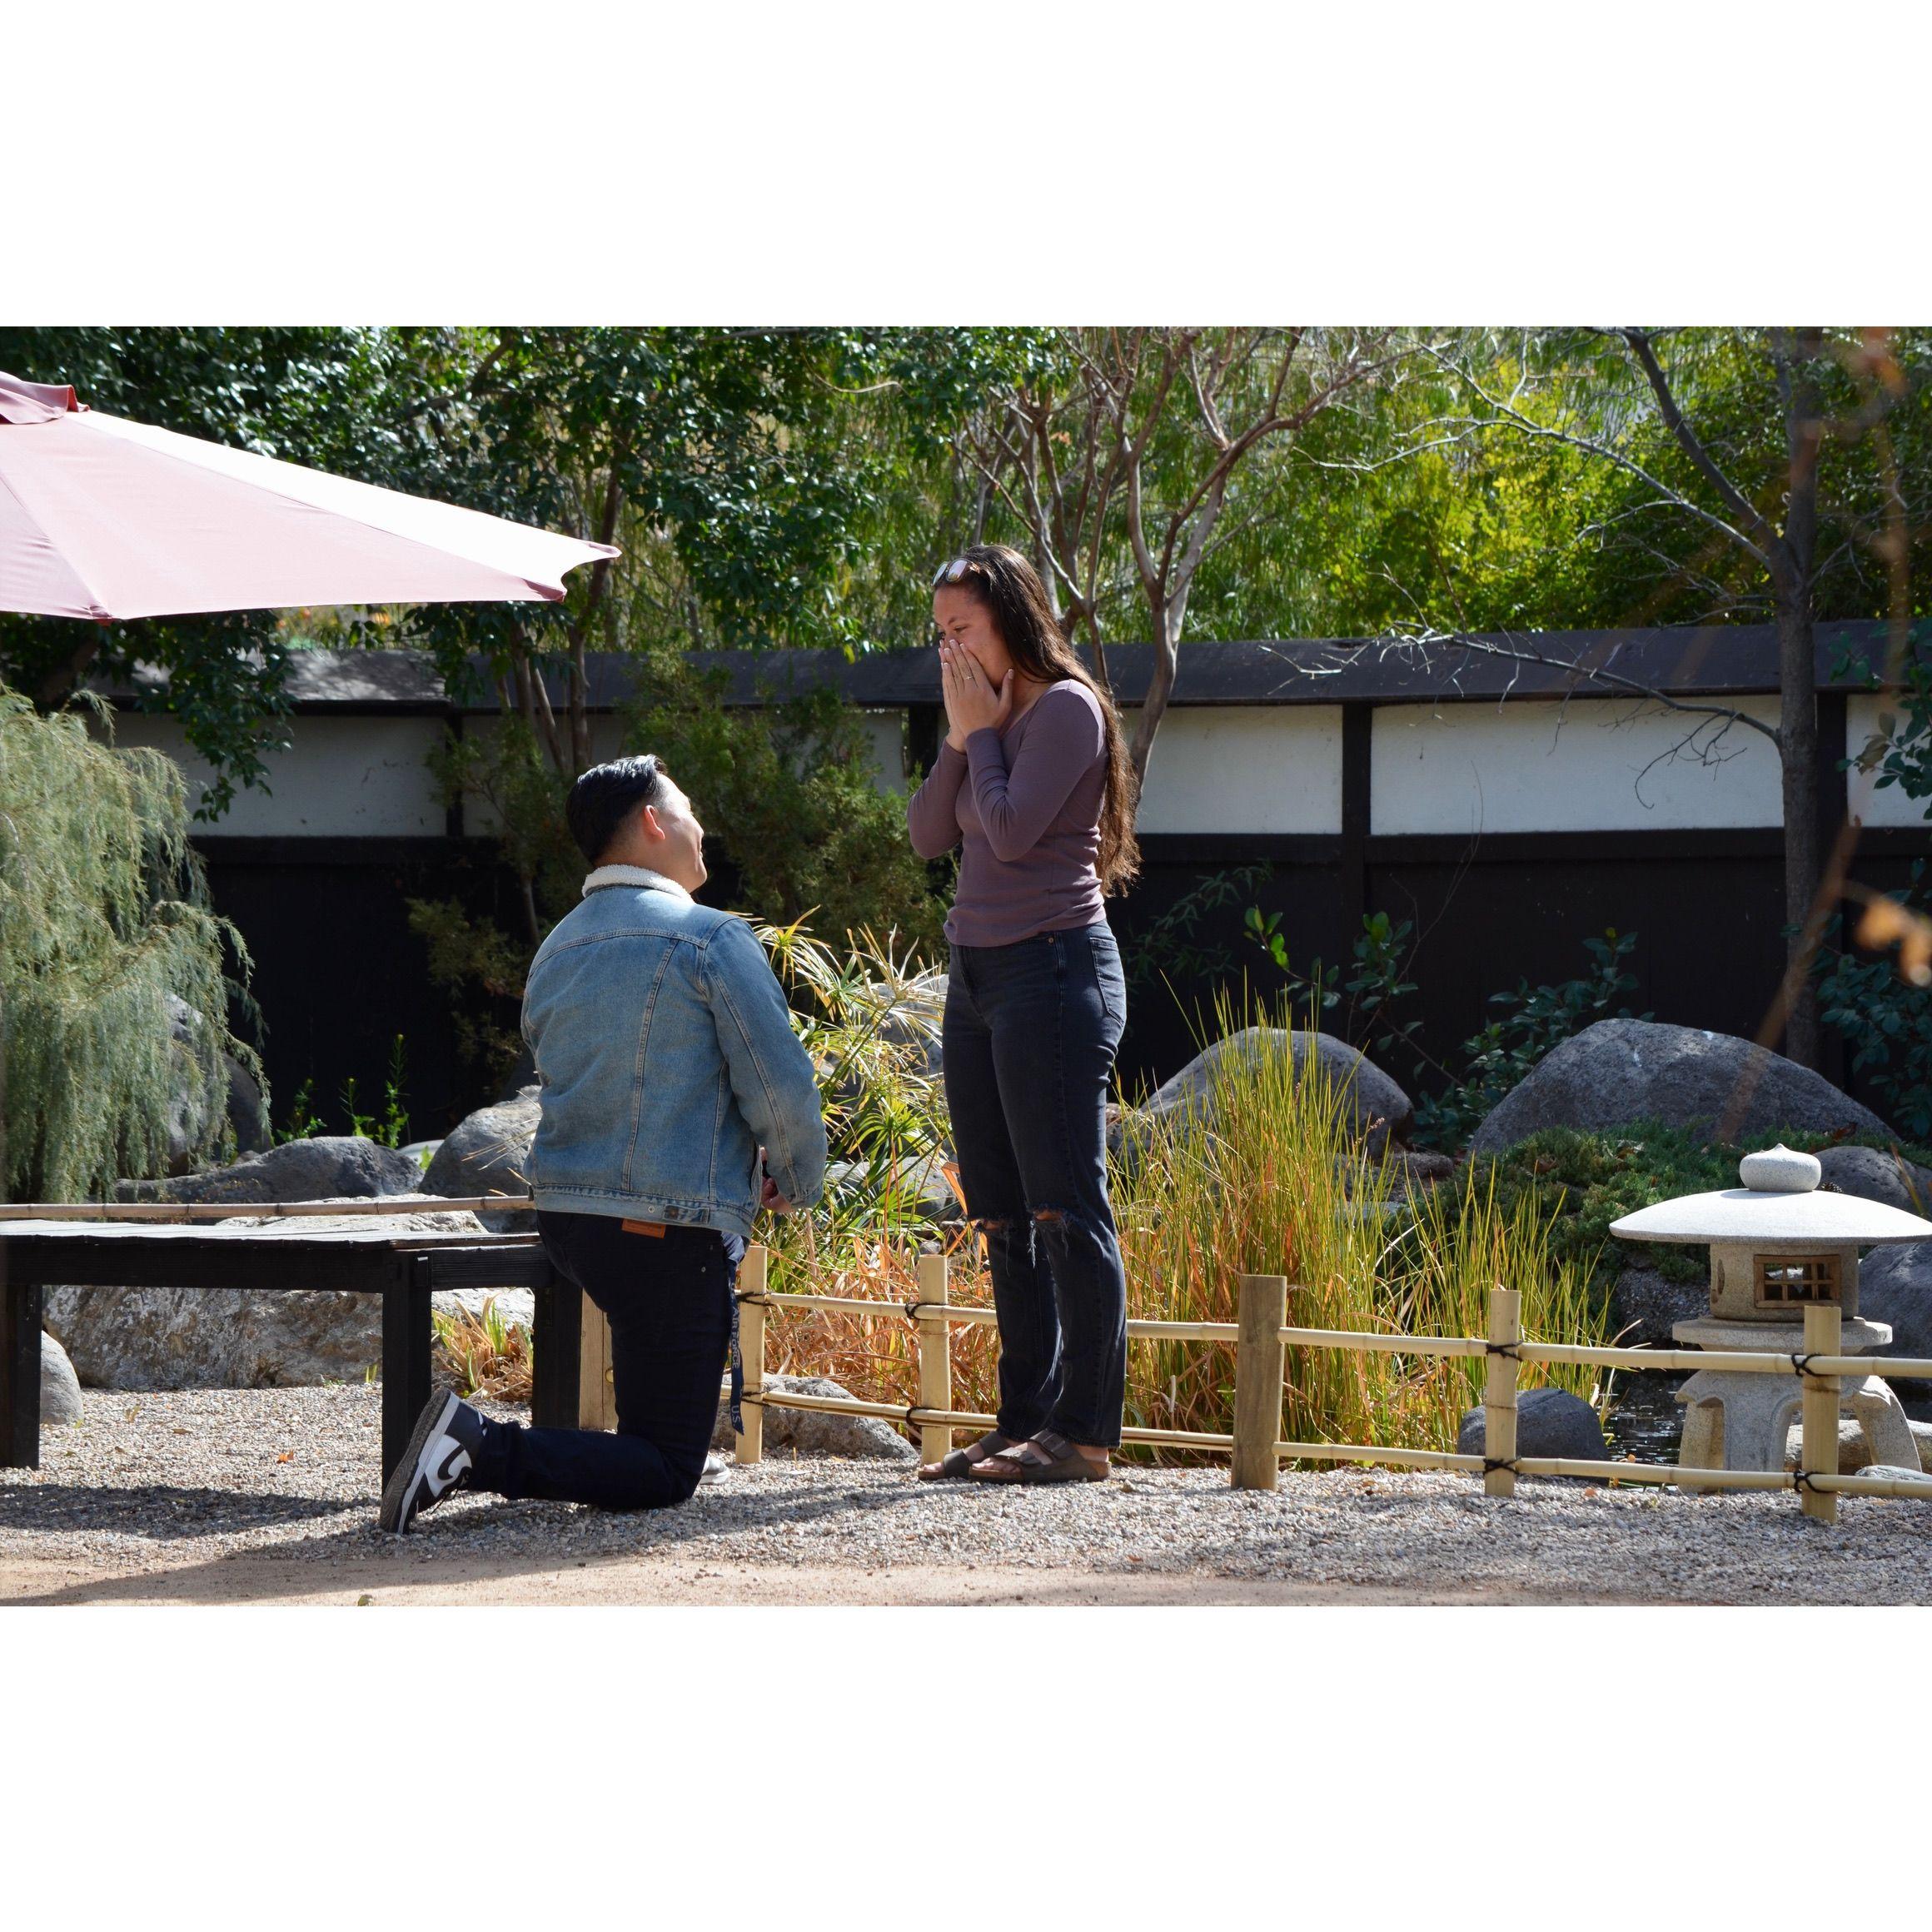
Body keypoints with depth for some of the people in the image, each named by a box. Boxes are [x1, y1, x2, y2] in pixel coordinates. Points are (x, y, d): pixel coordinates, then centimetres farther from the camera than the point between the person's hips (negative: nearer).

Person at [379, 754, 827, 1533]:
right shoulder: (713, 940, -9)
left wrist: (745, 1168, 23)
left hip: (563, 1212, 8)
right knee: (665, 1474, -3)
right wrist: (796, 1183, 9)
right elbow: (783, 1088, -12)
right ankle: (482, 1447, -21)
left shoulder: (555, 952, 13)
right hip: (672, 1228, -8)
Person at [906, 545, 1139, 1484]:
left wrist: (984, 733, -6)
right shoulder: (987, 716, 16)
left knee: (1065, 1209, -9)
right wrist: (959, 736, 1)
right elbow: (928, 835, 10)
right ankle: (1023, 1420, 12)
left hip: (1052, 969, -9)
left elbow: (1011, 830, -18)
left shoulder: (1064, 708, -8)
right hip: (975, 975, 9)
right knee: (1003, 1219, 8)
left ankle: (1085, 1431, -8)